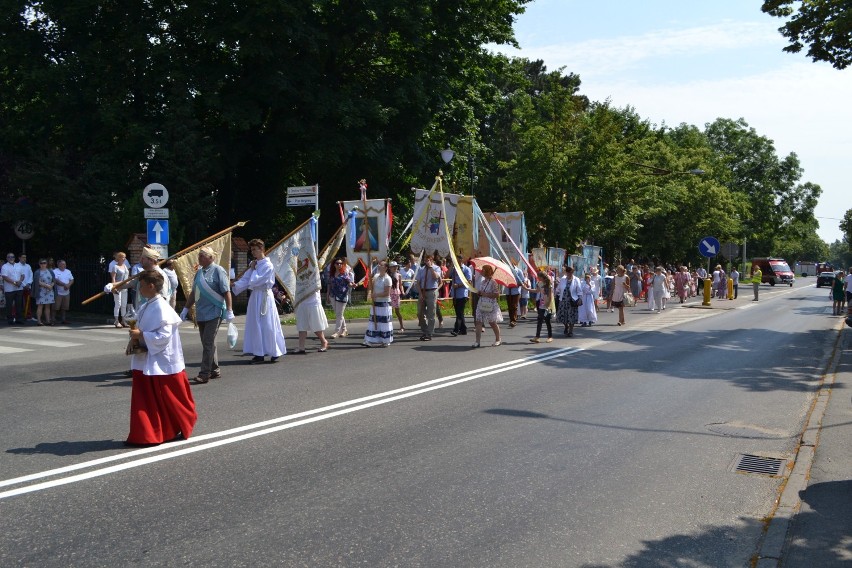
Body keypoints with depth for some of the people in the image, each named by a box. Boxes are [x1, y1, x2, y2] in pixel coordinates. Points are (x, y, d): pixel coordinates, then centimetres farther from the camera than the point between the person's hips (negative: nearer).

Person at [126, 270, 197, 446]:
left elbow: (164, 335, -24)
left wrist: (141, 335, -22)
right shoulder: (146, 306, 9)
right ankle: (144, 435, 17)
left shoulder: (161, 308, -19)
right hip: (145, 361, 9)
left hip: (162, 362, -9)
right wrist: (135, 336, 1)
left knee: (169, 400, 5)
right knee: (144, 400, 9)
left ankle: (184, 425, 25)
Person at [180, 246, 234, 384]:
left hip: (214, 313, -7)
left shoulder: (218, 271, -7)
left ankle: (204, 374, -8)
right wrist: (186, 309, 21)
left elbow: (227, 292, -11)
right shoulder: (199, 272, 15)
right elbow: (193, 293, 23)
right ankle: (215, 370, 21)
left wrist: (229, 311, -16)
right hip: (201, 314, 7)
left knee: (208, 343, -9)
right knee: (208, 343, 12)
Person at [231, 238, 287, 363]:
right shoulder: (253, 264, 11)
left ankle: (275, 353, 5)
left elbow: (255, 281, -18)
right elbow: (245, 280, 6)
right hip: (255, 296, 7)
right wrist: (234, 288, -7)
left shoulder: (268, 265, -12)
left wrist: (253, 269, -5)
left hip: (265, 297, -7)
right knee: (255, 325, 7)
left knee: (268, 325, -3)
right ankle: (259, 354, 13)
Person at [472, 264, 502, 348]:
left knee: (492, 323, 6)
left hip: (491, 306, -7)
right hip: (481, 305, 7)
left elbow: (497, 295, -17)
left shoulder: (493, 282, -13)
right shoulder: (482, 282, 11)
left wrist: (485, 294, -20)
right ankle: (477, 341, -5)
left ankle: (498, 340, 23)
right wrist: (479, 293, 1)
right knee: (478, 322, -4)